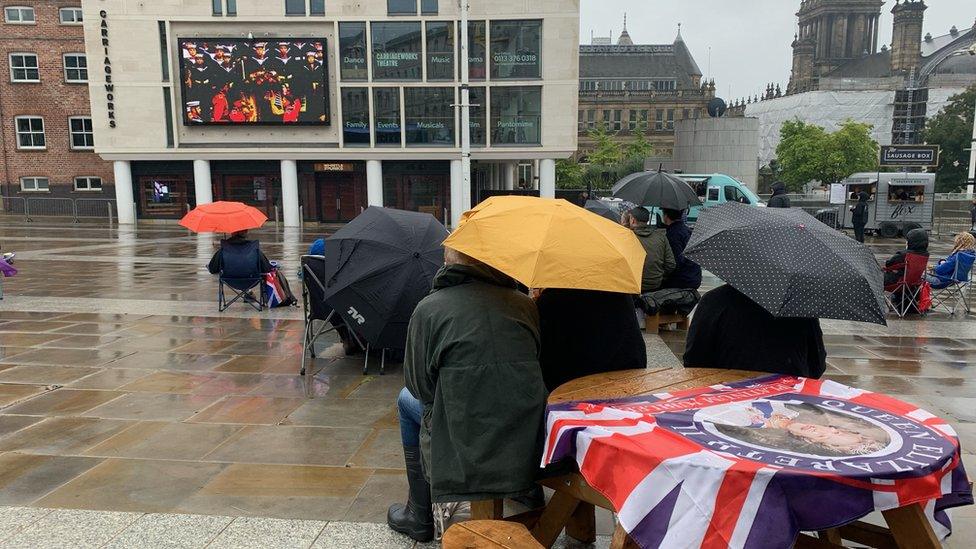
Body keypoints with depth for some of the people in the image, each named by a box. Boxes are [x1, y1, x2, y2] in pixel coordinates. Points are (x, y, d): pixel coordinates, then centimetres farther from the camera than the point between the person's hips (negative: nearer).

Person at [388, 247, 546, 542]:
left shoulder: (428, 309, -8)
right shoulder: (526, 305, 2)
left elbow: (419, 386, -1)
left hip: (465, 457, -4)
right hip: (532, 449, 4)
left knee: (408, 399, 23)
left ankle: (419, 518, 31)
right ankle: (527, 493, 43)